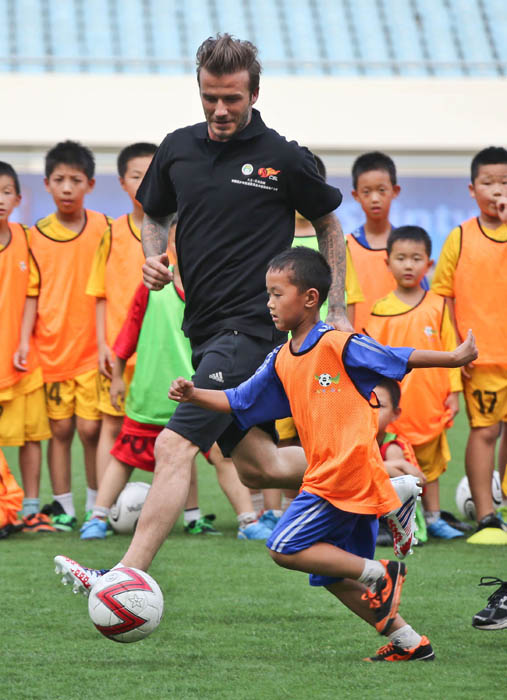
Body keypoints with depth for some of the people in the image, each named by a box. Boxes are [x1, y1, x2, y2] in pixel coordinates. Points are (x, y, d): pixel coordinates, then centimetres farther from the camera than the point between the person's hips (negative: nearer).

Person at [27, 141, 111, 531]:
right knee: (60, 429, 4)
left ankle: (96, 507, 9)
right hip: (51, 348, 2)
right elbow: (33, 294, 8)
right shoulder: (37, 235, 4)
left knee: (91, 428, -5)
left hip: (91, 350, -2)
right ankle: (63, 508, 12)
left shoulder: (102, 228, 0)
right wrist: (24, 341, 1)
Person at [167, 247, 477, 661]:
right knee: (333, 576, 11)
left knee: (285, 548, -13)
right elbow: (239, 402, 18)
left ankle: (379, 574, -5)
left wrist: (455, 358, -5)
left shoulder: (339, 345, -9)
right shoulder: (281, 362, 13)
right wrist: (194, 395, 5)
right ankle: (408, 642, 16)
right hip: (326, 477, 9)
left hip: (347, 469, -9)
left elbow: (401, 360, -3)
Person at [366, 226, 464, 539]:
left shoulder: (438, 307, 2)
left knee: (430, 463, 12)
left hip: (430, 403, 2)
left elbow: (450, 351, 6)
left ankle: (433, 517, 20)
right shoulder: (380, 310, -2)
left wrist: (453, 391, 3)